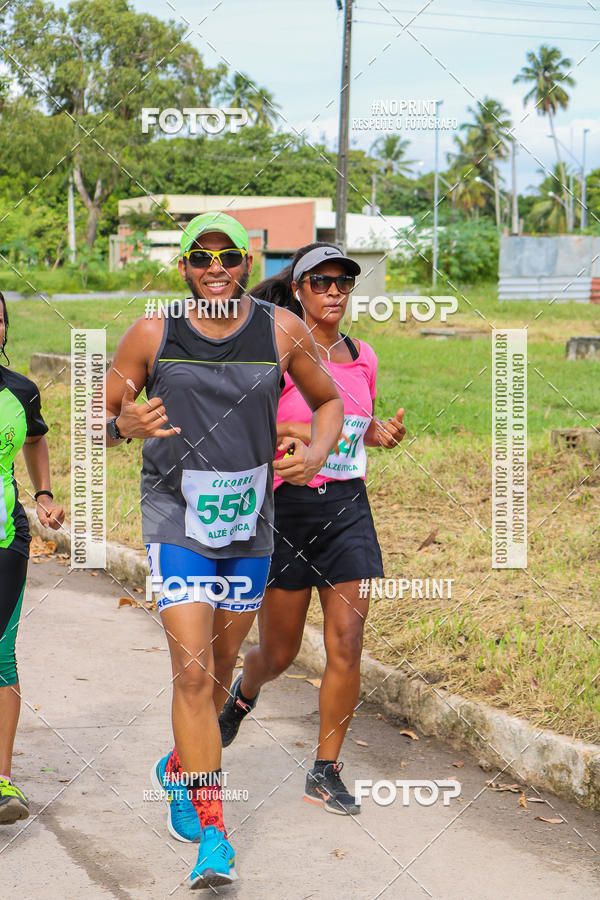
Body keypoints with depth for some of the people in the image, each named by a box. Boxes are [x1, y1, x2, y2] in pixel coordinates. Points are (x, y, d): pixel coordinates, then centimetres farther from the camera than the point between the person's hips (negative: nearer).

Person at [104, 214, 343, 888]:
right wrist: (122, 425, -24)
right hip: (177, 521, -3)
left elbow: (328, 402, 11)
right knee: (193, 670, -14)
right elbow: (97, 418, 0)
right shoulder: (152, 334, -8)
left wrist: (317, 453, -10)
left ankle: (178, 771, 44)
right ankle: (211, 833, -6)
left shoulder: (282, 331, -4)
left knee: (220, 669, 17)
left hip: (250, 526, 3)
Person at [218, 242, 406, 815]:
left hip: (348, 509, 4)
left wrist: (382, 432, 3)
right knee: (279, 652, 8)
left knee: (346, 646, -4)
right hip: (288, 506, -4)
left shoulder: (362, 357, 9)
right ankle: (244, 694, 44)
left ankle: (326, 772, 10)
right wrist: (298, 432, -22)